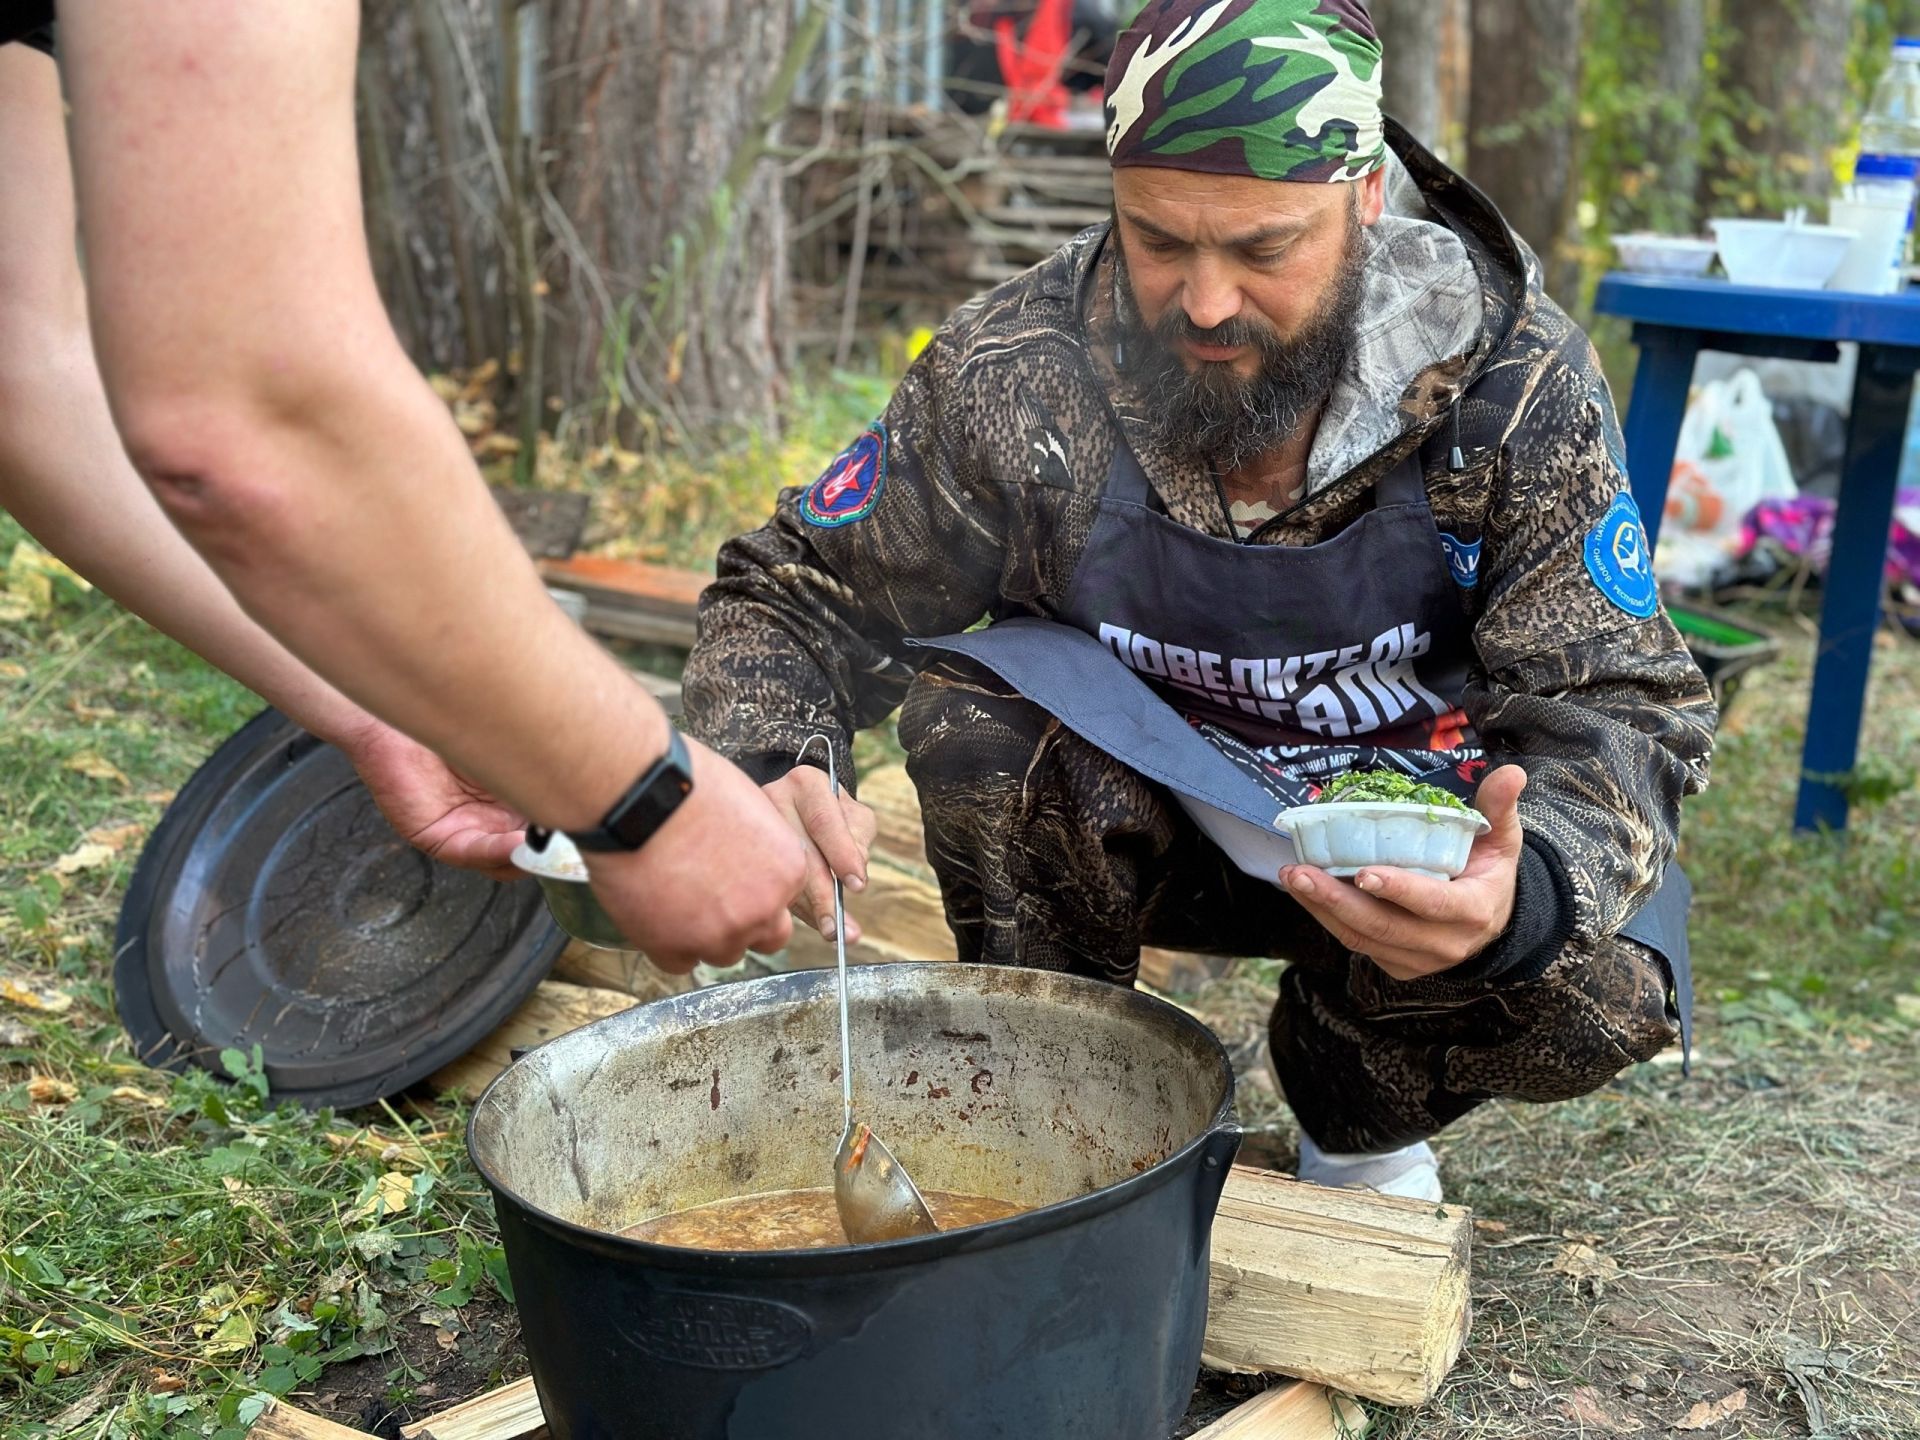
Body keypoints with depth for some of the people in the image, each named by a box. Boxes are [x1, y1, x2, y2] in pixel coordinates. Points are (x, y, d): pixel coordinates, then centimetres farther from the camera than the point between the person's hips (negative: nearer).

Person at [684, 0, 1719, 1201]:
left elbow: (1619, 708, -21)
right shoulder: (1011, 376, -20)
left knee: (1603, 989, -29)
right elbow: (796, 595, -9)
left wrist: (1523, 888, -45)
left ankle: (1361, 1121, 8)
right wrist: (766, 777, -34)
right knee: (977, 712, -30)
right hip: (1151, 820, 0)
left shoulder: (1517, 383, -20)